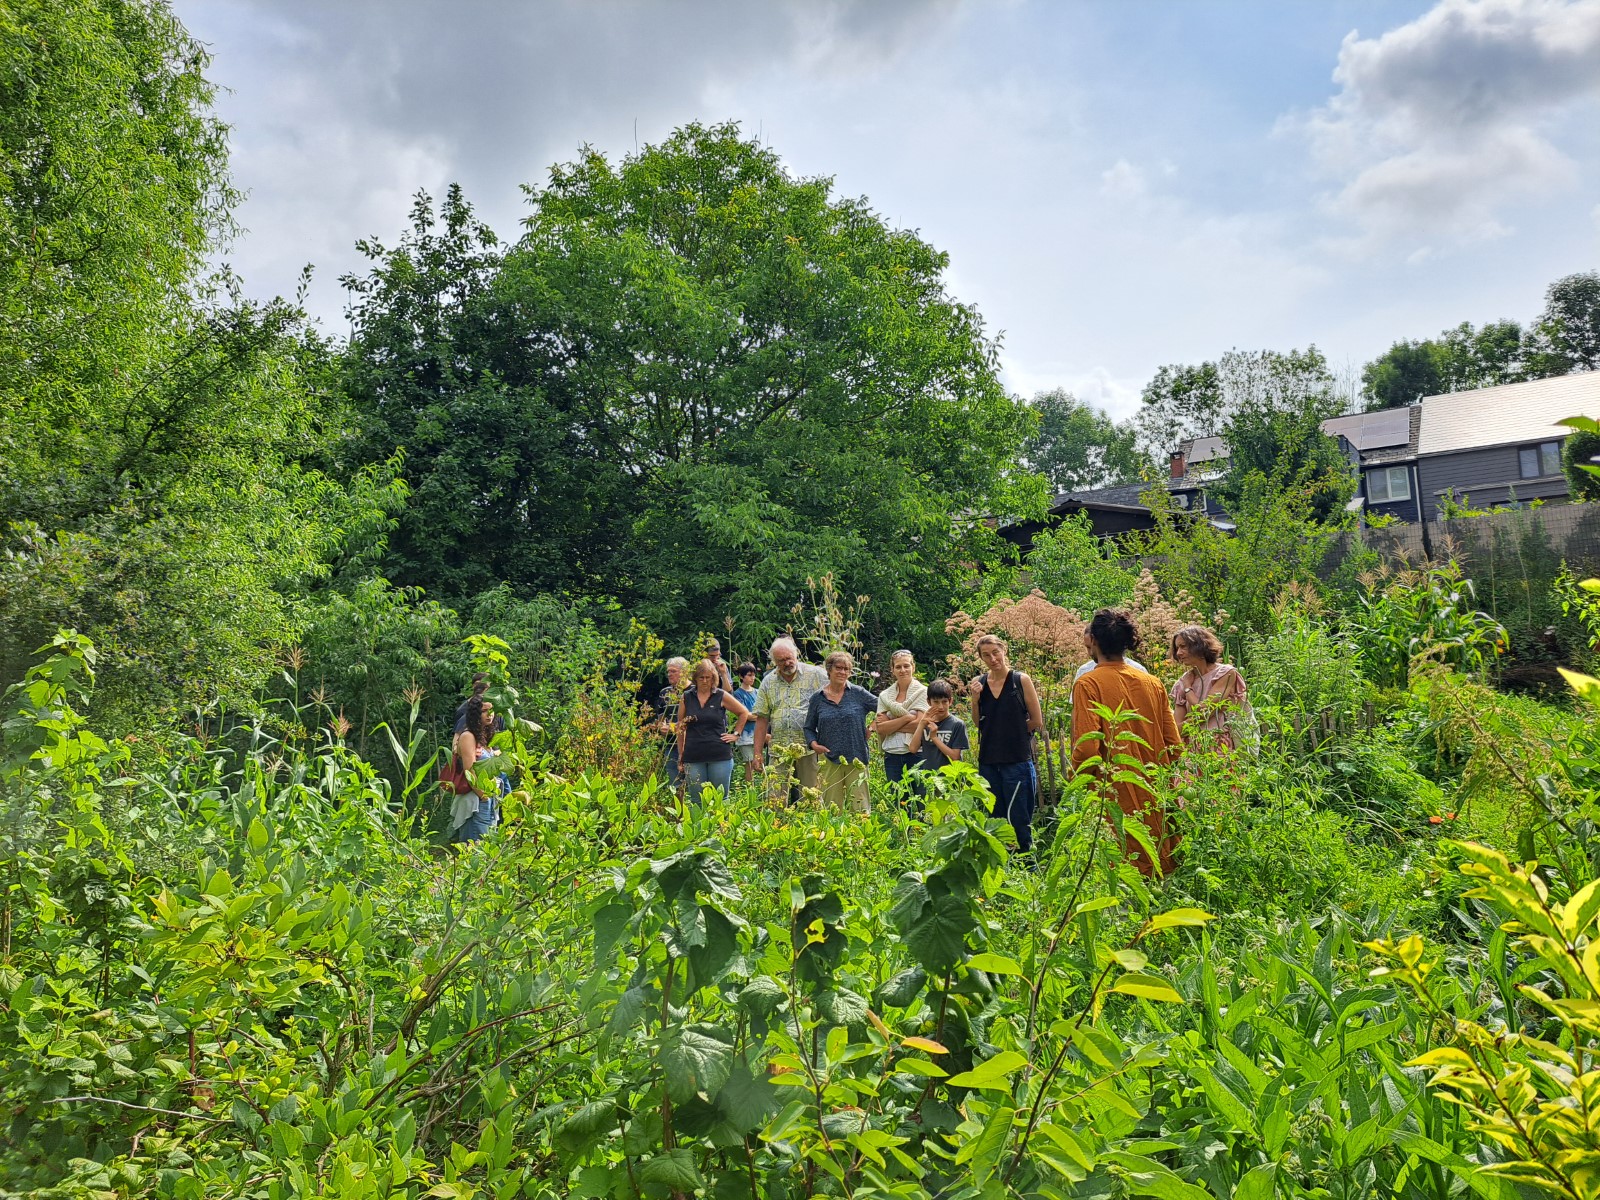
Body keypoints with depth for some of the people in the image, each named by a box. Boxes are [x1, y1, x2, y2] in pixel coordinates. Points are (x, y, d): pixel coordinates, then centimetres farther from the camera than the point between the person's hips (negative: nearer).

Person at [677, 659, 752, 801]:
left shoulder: (722, 696, 3)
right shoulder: (686, 698, 7)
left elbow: (744, 713, 13)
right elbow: (680, 728, 11)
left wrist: (736, 734, 5)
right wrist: (680, 756, 9)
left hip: (720, 756, -1)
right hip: (693, 757, 1)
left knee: (721, 798, 4)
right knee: (697, 800, 3)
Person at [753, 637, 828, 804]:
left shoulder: (816, 675, 1)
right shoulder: (768, 682, 11)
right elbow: (762, 719, 12)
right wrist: (758, 753, 8)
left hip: (809, 748, -3)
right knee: (775, 801, 2)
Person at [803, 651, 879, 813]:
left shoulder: (858, 693, 3)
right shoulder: (817, 698, 7)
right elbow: (809, 728, 13)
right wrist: (813, 743, -4)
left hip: (856, 759, -1)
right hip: (829, 761, 1)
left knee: (860, 807, 0)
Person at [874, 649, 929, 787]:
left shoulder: (922, 692, 0)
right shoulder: (885, 695, 9)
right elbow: (880, 728, -2)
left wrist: (890, 725, -6)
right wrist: (907, 717, -10)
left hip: (916, 752, -3)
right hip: (892, 754, 3)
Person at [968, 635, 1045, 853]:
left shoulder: (1021, 680, -4)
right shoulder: (979, 683, 6)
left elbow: (1037, 722, -2)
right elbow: (978, 724, 9)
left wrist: (1013, 729, 2)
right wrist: (975, 699, -5)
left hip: (1017, 759, -4)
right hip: (988, 760, 4)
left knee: (1019, 819, -2)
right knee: (994, 819, 11)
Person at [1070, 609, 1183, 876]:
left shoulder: (1088, 684, -9)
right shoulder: (1153, 683, 7)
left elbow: (1086, 748, -17)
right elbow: (1174, 746, 7)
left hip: (1116, 800, -5)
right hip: (1157, 801, 5)